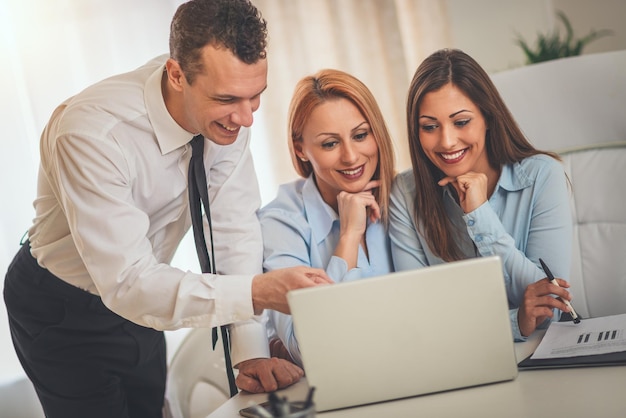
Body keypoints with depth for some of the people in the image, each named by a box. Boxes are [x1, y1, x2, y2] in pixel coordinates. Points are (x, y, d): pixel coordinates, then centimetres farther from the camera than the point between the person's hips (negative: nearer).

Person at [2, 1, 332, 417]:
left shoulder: (227, 111, -18)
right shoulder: (91, 132, -36)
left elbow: (235, 226, -13)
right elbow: (126, 283, -38)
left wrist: (252, 352, -18)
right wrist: (259, 291, -49)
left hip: (138, 296, 6)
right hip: (62, 314, -5)